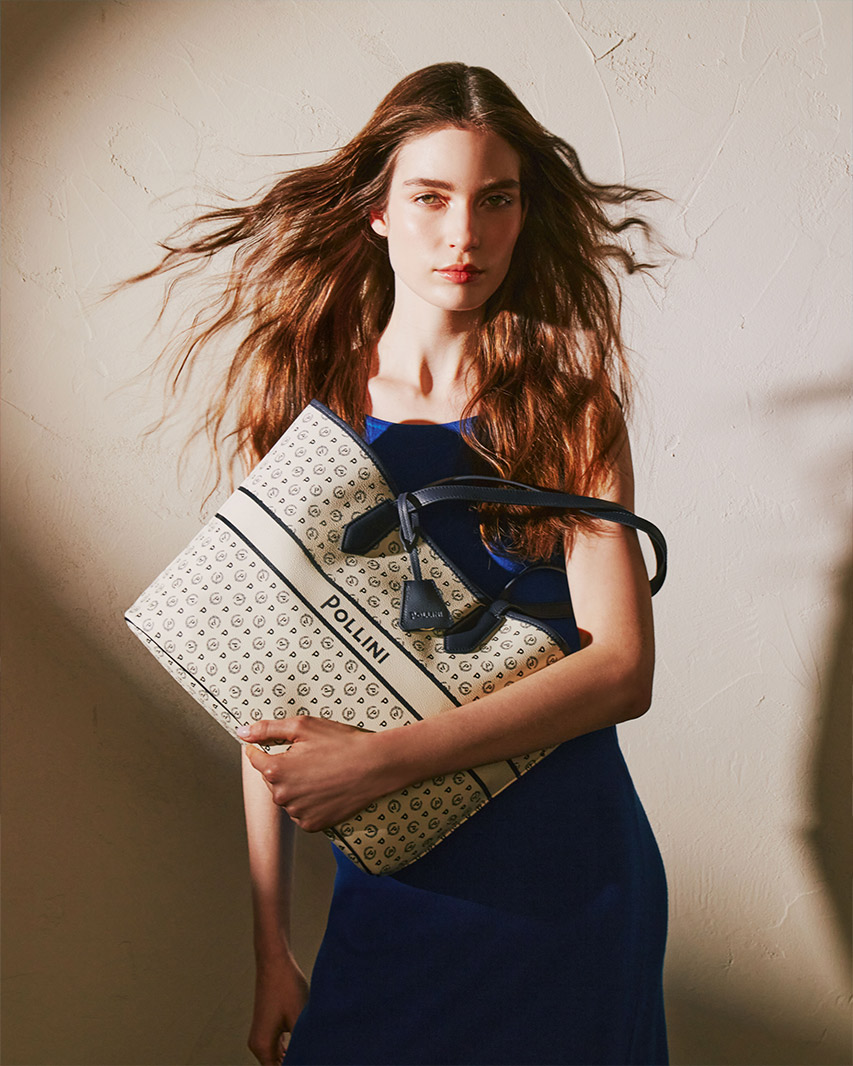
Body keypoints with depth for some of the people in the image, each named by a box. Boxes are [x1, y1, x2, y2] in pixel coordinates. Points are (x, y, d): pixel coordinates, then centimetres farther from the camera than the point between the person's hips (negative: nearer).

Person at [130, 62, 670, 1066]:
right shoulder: (305, 406, -2)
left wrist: (379, 759, -22)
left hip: (568, 878, 0)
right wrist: (271, 945, -1)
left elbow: (622, 666, -14)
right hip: (392, 881, 1)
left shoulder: (567, 400, -5)